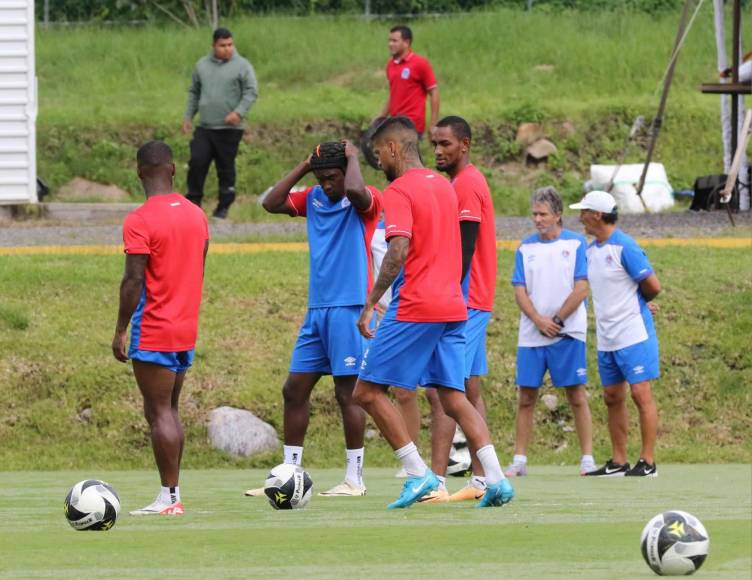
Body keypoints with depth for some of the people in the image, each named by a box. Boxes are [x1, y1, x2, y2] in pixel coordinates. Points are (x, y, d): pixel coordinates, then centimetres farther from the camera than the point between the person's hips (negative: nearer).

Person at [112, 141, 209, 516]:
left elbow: (134, 280, -17)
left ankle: (169, 498, -7)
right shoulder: (196, 215, 9)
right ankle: (172, 494, 14)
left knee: (159, 413, -5)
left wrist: (121, 330, -11)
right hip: (187, 330, 7)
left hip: (153, 333, -7)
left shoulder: (140, 221, -14)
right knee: (168, 410, 14)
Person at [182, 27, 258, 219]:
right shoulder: (202, 65, 12)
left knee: (226, 168, 2)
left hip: (229, 129, -3)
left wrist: (239, 112, -19)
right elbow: (194, 93, 21)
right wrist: (188, 116, 14)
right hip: (204, 127, 3)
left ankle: (224, 207, 12)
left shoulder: (242, 66, -2)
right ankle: (194, 200, 5)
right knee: (197, 162, -8)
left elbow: (251, 92, -6)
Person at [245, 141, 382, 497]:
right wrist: (303, 167, 4)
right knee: (294, 390, 6)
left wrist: (353, 157, -11)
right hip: (317, 309, 7)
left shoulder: (364, 202, -6)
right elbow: (272, 203, 6)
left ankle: (355, 478, 0)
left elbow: (356, 191, -29)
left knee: (347, 392, -6)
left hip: (349, 309, -7)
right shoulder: (313, 199, 13)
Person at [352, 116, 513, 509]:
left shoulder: (399, 191, -9)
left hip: (413, 309, -8)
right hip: (452, 307, 8)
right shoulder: (443, 186, 17)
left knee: (368, 391, 0)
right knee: (453, 399, 7)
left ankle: (418, 474, -7)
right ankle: (496, 480, -7)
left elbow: (398, 252, -19)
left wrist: (370, 305, -18)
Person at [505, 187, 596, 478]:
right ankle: (519, 460, 7)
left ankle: (587, 459, 1)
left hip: (567, 333, -3)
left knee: (577, 396, -3)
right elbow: (520, 290, 6)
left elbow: (581, 289, -4)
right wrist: (538, 320, -9)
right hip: (531, 335, 3)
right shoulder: (526, 248, 10)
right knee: (526, 397, 2)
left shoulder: (576, 244, 1)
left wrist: (557, 320, -9)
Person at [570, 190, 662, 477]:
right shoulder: (591, 251, 11)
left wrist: (636, 305, 6)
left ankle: (648, 461, -6)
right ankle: (618, 462, 15)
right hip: (606, 338, 8)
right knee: (612, 397, 10)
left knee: (640, 394, -7)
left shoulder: (625, 247, -13)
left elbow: (652, 286, -12)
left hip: (633, 334, -8)